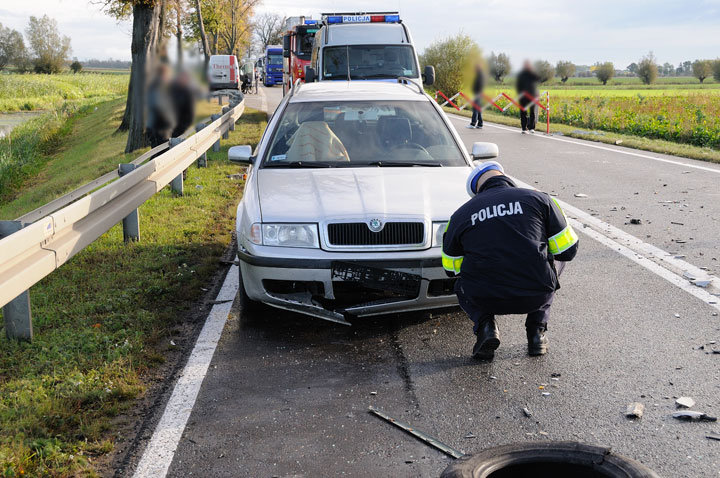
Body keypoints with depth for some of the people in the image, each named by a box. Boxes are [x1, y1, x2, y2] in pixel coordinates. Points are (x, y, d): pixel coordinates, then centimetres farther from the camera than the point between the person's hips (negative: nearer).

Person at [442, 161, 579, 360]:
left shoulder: (461, 214, 6)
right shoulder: (539, 199, 3)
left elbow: (451, 268, 17)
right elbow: (568, 250, 8)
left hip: (485, 299, 0)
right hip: (537, 296, 0)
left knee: (463, 286, 37)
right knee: (556, 261, 33)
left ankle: (485, 324, 5)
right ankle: (537, 330, 20)